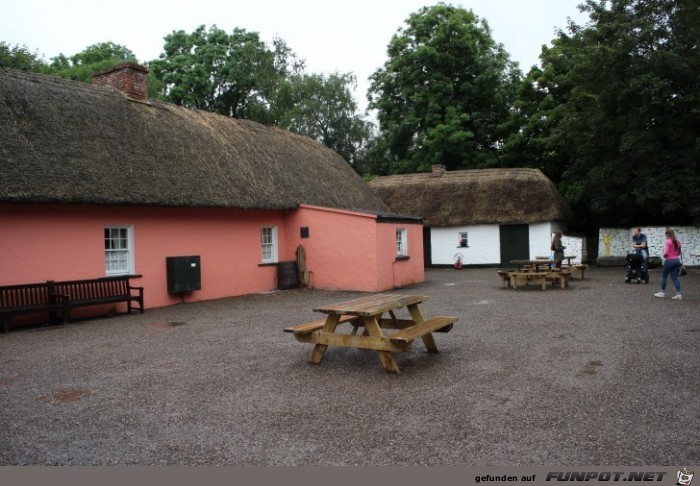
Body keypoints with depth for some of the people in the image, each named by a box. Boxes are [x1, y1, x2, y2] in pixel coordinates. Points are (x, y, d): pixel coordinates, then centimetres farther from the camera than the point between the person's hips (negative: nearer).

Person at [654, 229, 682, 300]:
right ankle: (678, 294, 2)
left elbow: (666, 252, -18)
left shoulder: (668, 241, -14)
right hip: (677, 260, 7)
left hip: (669, 261, -7)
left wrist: (664, 255, 0)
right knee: (674, 277, 8)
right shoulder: (678, 241, 9)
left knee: (664, 276, 9)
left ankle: (662, 292, 15)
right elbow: (679, 252, 16)